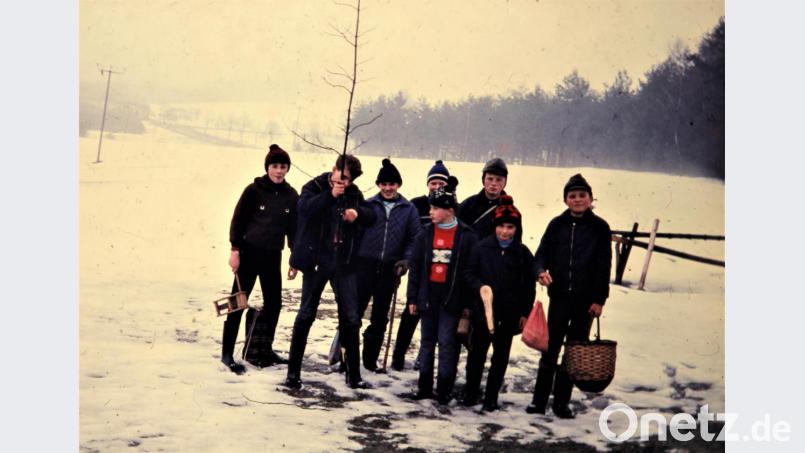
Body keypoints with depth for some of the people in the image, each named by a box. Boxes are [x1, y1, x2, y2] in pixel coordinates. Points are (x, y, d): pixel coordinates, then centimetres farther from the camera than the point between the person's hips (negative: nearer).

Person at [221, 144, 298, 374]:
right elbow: (237, 220, -6)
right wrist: (235, 250, -11)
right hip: (249, 253, -4)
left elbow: (293, 227, 9)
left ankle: (265, 349, 24)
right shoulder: (254, 190, -8)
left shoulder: (291, 195, 3)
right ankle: (227, 353, 6)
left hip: (273, 256, 5)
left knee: (274, 303, 9)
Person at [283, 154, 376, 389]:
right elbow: (304, 208, -18)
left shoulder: (354, 194, 8)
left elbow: (371, 217, 13)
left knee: (351, 318, 4)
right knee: (306, 315, 4)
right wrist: (330, 195, -24)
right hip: (316, 260, -3)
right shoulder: (315, 187, -1)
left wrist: (358, 213, -7)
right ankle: (293, 372, 14)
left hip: (344, 263, 3)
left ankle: (354, 375, 14)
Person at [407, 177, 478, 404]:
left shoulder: (466, 236, -5)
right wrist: (412, 297, 5)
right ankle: (424, 386, 21)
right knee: (427, 341, 11)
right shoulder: (425, 235, 6)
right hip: (428, 294, 4)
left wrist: (468, 301, -6)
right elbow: (415, 267, 8)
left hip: (452, 296, -4)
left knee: (447, 341, -5)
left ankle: (444, 389, 4)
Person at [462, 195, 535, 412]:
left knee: (501, 355, 9)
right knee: (477, 352, 8)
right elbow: (470, 274, 4)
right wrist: (480, 286, -16)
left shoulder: (523, 253, -1)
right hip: (483, 310, 0)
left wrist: (525, 313, -1)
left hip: (509, 314, 0)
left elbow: (529, 286, 2)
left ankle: (491, 397, 20)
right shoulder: (482, 248, -2)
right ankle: (470, 393, 22)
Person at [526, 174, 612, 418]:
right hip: (559, 296, 1)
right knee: (550, 348, 1)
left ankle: (562, 402, 15)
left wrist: (600, 299, -5)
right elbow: (541, 254, 5)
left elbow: (604, 265, 0)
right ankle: (539, 400, 8)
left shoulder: (600, 227, 1)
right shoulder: (557, 224, 5)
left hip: (585, 299, 0)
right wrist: (541, 271, -17)